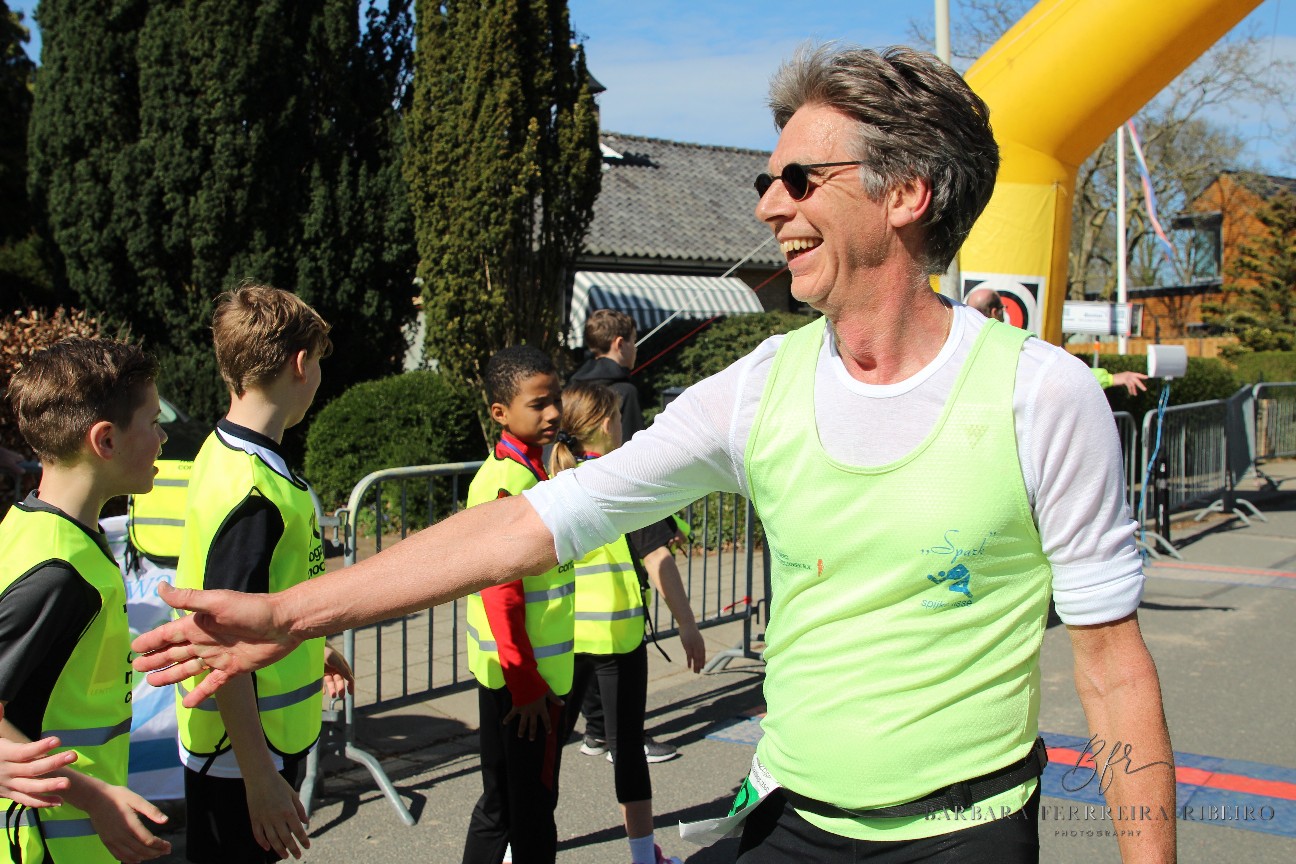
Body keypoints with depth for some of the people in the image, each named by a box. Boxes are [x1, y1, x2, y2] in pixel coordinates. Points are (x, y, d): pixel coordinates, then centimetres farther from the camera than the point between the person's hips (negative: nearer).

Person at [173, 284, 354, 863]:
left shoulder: (227, 452, 6)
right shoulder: (253, 491, -26)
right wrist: (260, 778, -24)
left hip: (271, 734, 9)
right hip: (245, 755, -9)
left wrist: (311, 649, 30)